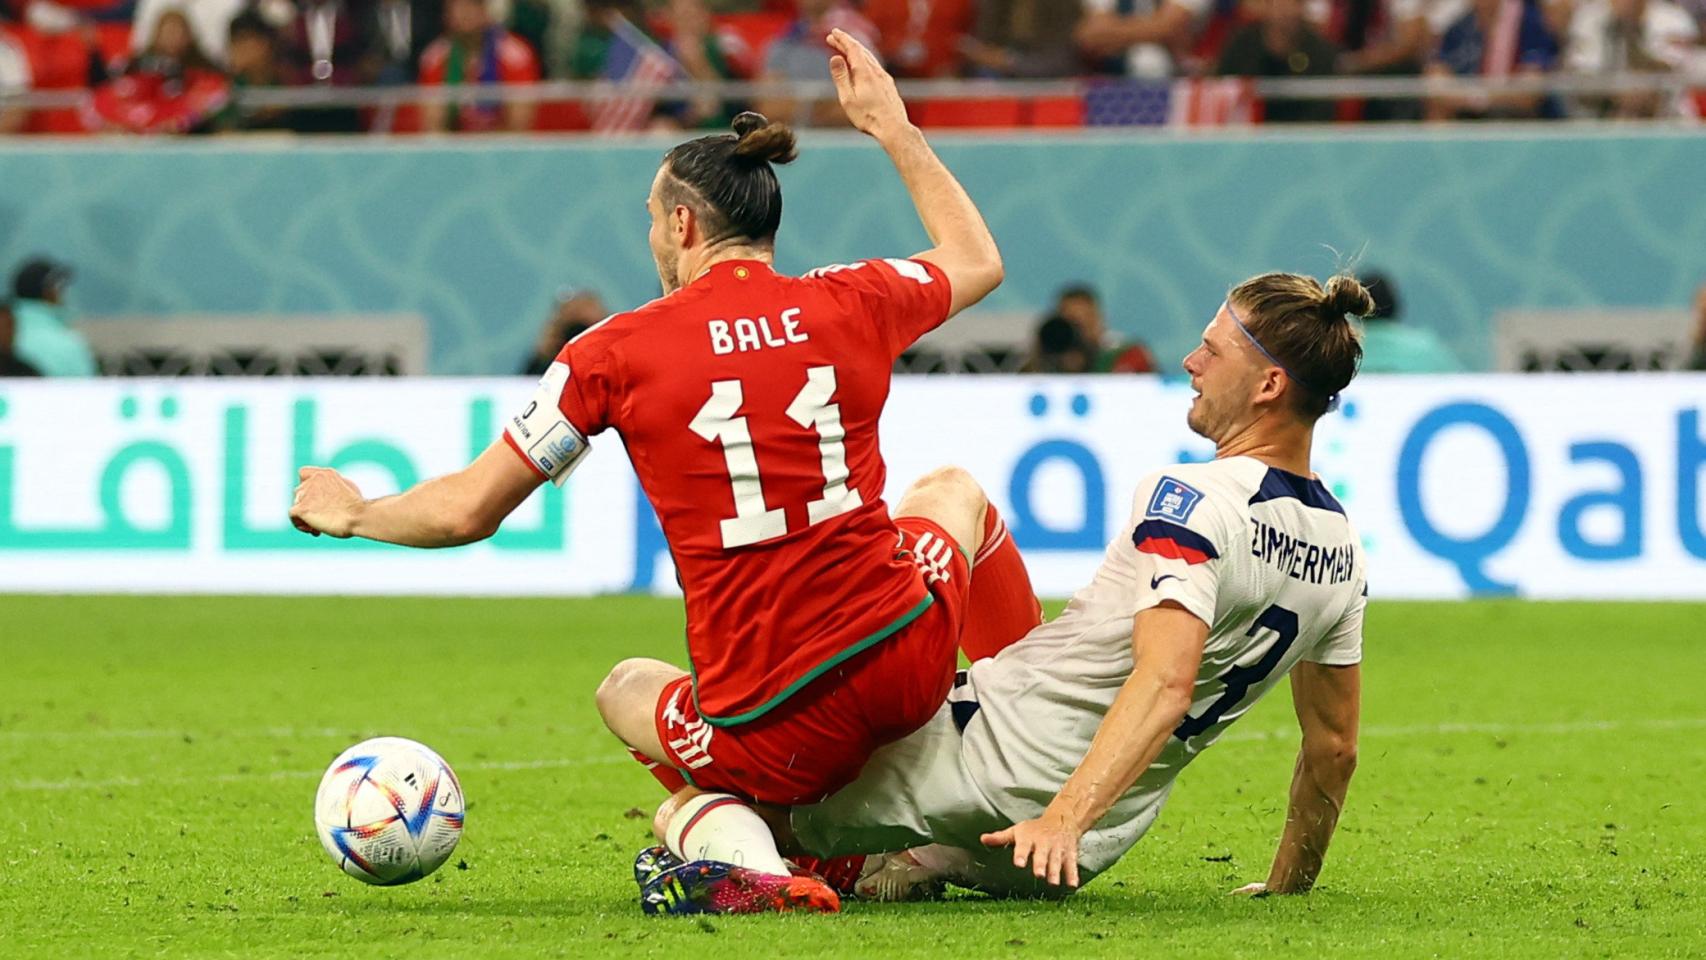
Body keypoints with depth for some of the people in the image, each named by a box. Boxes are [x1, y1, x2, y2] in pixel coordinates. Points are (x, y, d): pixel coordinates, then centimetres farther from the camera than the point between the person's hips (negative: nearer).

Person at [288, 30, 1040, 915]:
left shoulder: (618, 352, -5)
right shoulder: (846, 305, 3)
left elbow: (467, 511, 1)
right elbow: (976, 260, 28)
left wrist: (353, 513, 21)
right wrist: (893, 126, 37)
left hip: (774, 735, -4)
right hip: (907, 658, 4)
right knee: (955, 490, 35)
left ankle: (737, 858, -2)